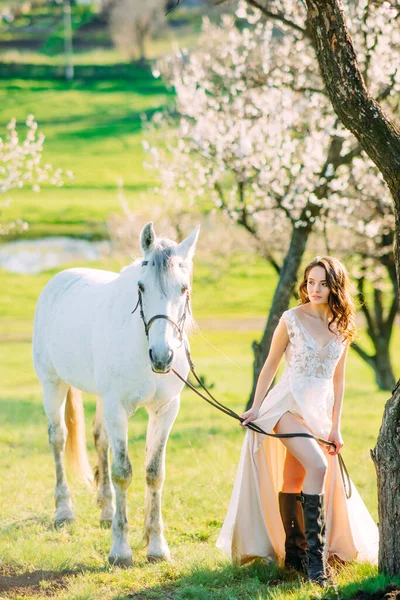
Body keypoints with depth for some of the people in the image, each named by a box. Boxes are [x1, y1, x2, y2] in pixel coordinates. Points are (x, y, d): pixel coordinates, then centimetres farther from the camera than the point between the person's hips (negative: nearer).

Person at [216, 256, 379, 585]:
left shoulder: (342, 326, 7)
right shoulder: (292, 319, -4)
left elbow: (338, 379, 10)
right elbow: (270, 366, 2)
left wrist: (335, 427, 8)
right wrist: (255, 408, -1)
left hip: (320, 409, 4)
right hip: (289, 406, -4)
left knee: (295, 479, 9)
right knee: (317, 466, -21)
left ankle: (294, 552, 19)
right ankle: (314, 555, -18)